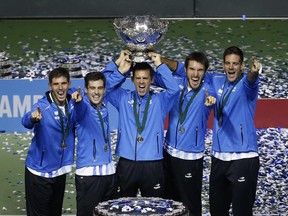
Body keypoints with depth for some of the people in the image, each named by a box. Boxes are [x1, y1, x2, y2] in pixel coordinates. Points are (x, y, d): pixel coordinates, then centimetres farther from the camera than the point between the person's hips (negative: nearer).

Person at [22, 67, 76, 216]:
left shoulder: (73, 104, -4)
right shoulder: (42, 106, -20)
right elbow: (26, 122, -39)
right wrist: (33, 118, -61)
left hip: (60, 170, 5)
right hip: (39, 171, -5)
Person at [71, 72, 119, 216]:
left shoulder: (104, 105, 8)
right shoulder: (83, 106, -9)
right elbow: (80, 109, -33)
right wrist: (78, 101, -53)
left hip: (109, 171, 6)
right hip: (88, 173, -6)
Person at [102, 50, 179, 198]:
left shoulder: (159, 100, 7)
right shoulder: (123, 98, 10)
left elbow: (173, 89, -11)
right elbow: (104, 83, 2)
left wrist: (160, 65, -11)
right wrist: (118, 65, -9)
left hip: (152, 165, -1)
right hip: (126, 164, 1)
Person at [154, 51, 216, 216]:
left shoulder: (206, 90, -13)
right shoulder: (177, 83, -1)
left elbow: (209, 97, -36)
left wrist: (210, 101, -61)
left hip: (191, 158, -4)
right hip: (169, 153, 4)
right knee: (170, 201, 17)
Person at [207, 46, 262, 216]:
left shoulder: (246, 82, -8)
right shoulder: (216, 80, 8)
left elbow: (250, 82, -31)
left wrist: (254, 73, -55)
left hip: (243, 157, -6)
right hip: (219, 156, 6)